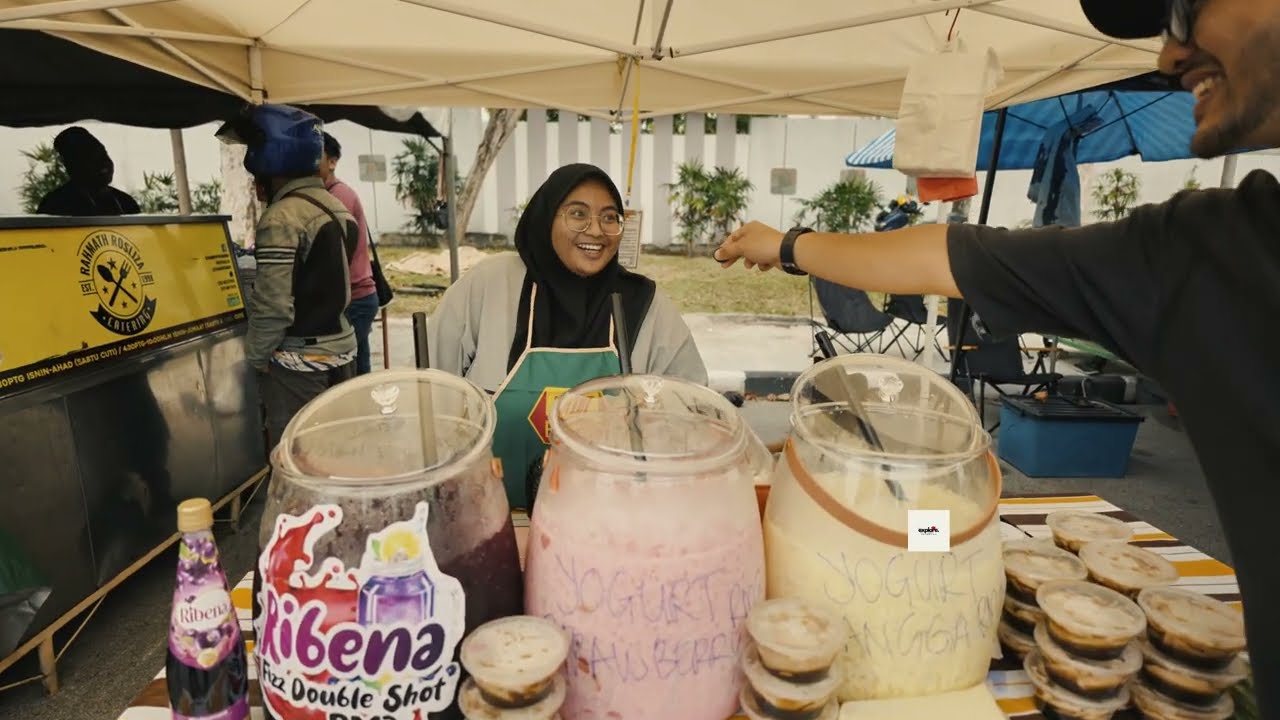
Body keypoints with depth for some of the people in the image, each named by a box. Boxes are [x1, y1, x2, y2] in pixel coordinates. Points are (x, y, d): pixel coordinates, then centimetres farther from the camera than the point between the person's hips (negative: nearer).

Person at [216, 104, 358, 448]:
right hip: (340, 351, 8)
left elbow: (273, 306, -20)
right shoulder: (335, 205, 8)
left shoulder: (280, 218, -17)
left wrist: (254, 356, -6)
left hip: (299, 365, -8)